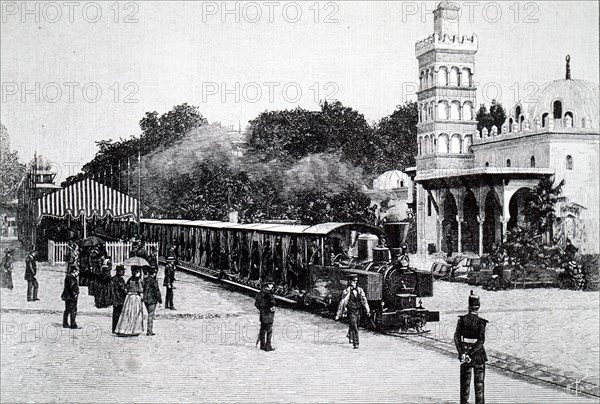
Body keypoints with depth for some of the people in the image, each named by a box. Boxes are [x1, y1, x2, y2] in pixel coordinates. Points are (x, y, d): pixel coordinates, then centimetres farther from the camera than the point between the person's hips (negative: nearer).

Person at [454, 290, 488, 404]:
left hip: (464, 352, 3)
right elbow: (481, 341, -22)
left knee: (465, 380, 16)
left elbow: (457, 337, -13)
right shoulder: (481, 322, -15)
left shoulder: (462, 320, -7)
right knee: (479, 382, 10)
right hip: (478, 354, -3)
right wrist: (471, 354, -21)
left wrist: (462, 353, -16)